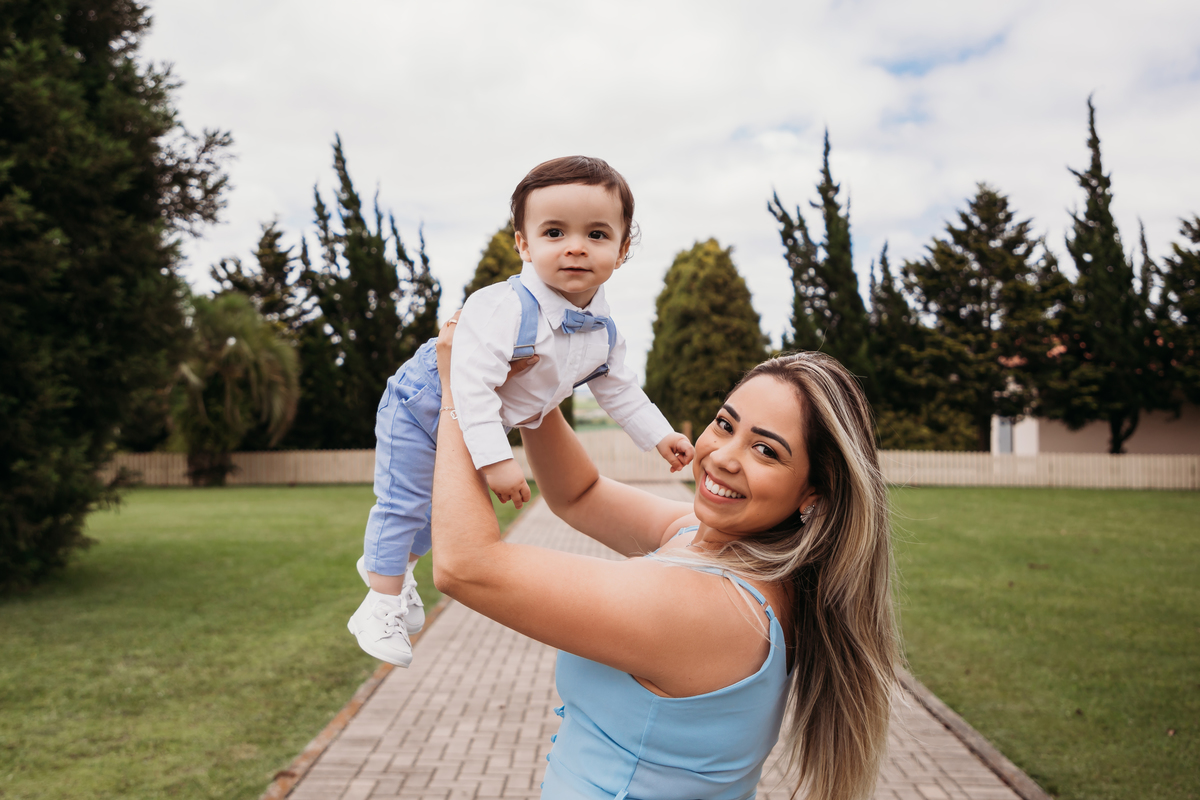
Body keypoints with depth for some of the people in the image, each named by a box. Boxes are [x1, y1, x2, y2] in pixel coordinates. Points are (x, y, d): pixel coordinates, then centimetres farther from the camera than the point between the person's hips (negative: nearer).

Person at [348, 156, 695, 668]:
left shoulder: (603, 335, -12)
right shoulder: (502, 308, -38)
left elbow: (619, 390, 6)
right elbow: (471, 384, -41)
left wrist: (659, 436, 5)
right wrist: (495, 459, -45)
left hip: (489, 422, 7)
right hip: (421, 408, -7)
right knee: (405, 502, -3)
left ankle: (397, 566, 46)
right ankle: (382, 603, 16)